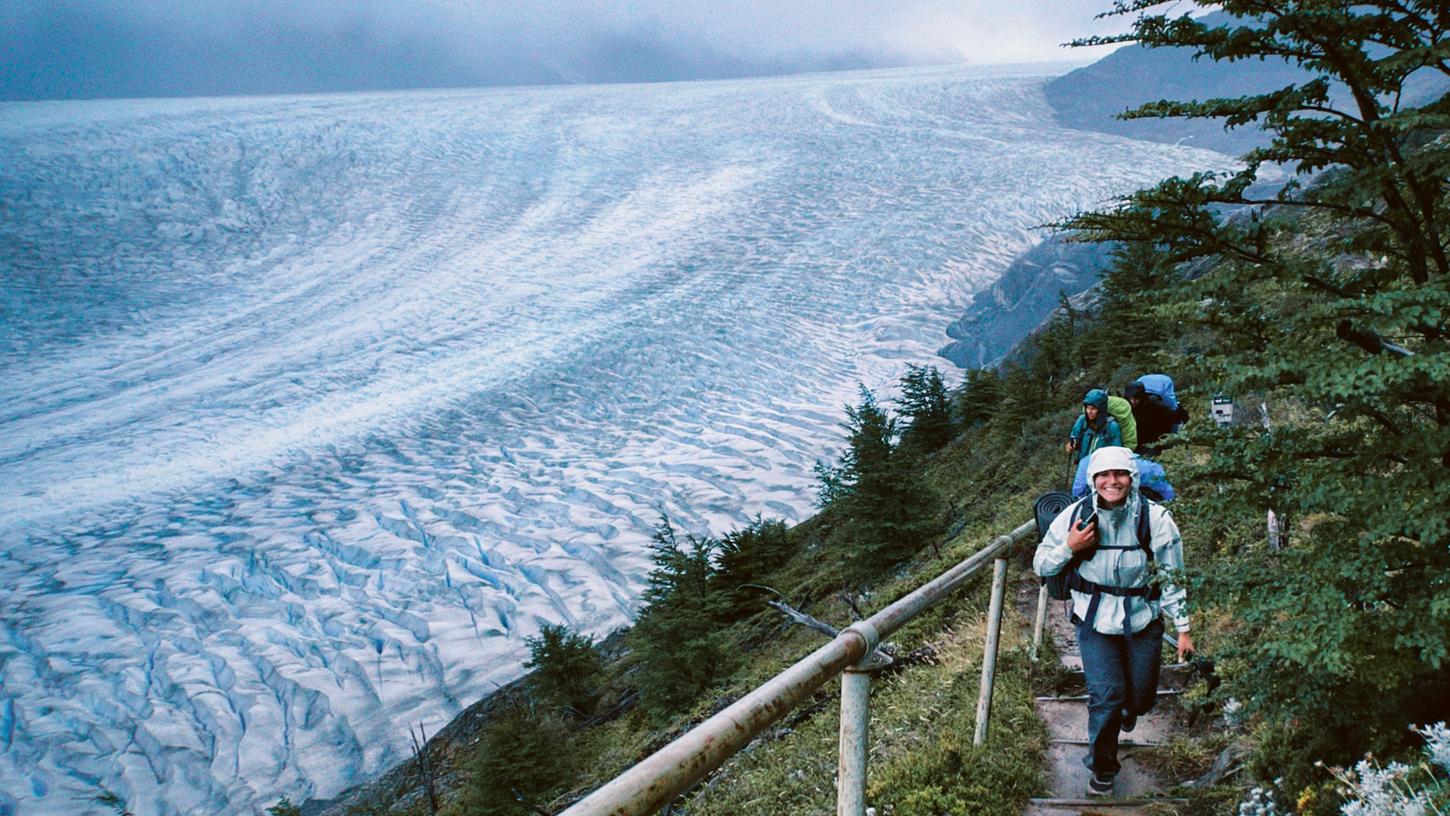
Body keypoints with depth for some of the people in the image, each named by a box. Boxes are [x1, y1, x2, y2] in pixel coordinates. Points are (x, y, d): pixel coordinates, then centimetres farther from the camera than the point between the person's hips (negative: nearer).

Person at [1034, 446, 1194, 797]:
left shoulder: (1155, 517, -11)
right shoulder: (1076, 515, -9)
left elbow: (1172, 578, -3)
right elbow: (1040, 566, 0)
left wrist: (1183, 628, -2)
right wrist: (1069, 548, -19)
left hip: (1143, 620, 1)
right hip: (1095, 620, -1)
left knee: (1141, 698, 10)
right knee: (1105, 696, -8)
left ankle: (1128, 711, 50)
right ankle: (1102, 768, 15)